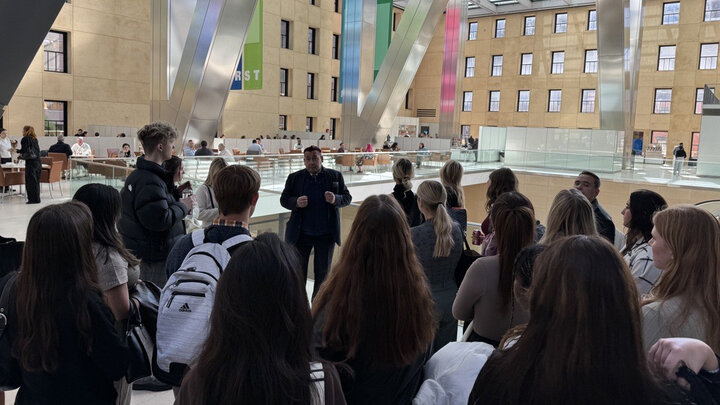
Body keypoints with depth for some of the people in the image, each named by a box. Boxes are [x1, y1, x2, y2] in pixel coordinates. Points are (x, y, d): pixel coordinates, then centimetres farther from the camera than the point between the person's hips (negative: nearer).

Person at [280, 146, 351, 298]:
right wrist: (296, 202, -20)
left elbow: (347, 197, 2)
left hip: (326, 234, 0)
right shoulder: (294, 178, 0)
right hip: (301, 234, 0)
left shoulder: (335, 176, 0)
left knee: (322, 272, 14)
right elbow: (283, 199, 2)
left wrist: (335, 199, -20)